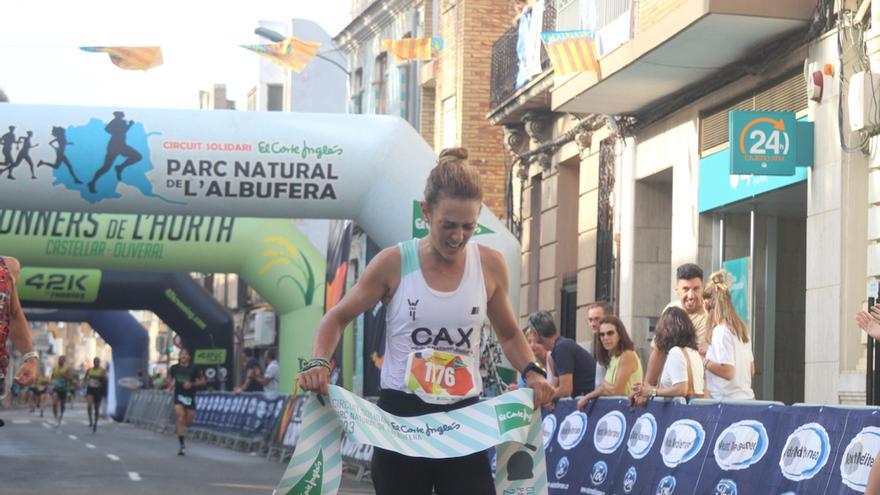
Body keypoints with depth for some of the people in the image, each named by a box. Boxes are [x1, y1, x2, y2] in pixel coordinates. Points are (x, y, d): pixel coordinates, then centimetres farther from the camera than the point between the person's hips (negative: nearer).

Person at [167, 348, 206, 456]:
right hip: (179, 396, 0)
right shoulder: (174, 368, 1)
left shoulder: (194, 368, -5)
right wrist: (171, 383, -3)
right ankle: (182, 446, -14)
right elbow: (170, 378, 19)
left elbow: (203, 381, -2)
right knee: (180, 420, -15)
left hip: (190, 397, 0)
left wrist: (192, 384, -16)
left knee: (189, 423, 6)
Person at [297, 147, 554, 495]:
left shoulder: (490, 266, 1)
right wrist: (319, 362, -13)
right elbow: (338, 318, 5)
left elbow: (509, 335, 15)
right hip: (401, 413, -1)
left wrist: (532, 372, -4)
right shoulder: (394, 263, -6)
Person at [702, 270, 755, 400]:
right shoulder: (741, 328, 12)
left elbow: (728, 372, -18)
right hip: (746, 396, 8)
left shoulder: (721, 331, -12)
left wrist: (703, 361, -8)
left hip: (729, 399, -8)